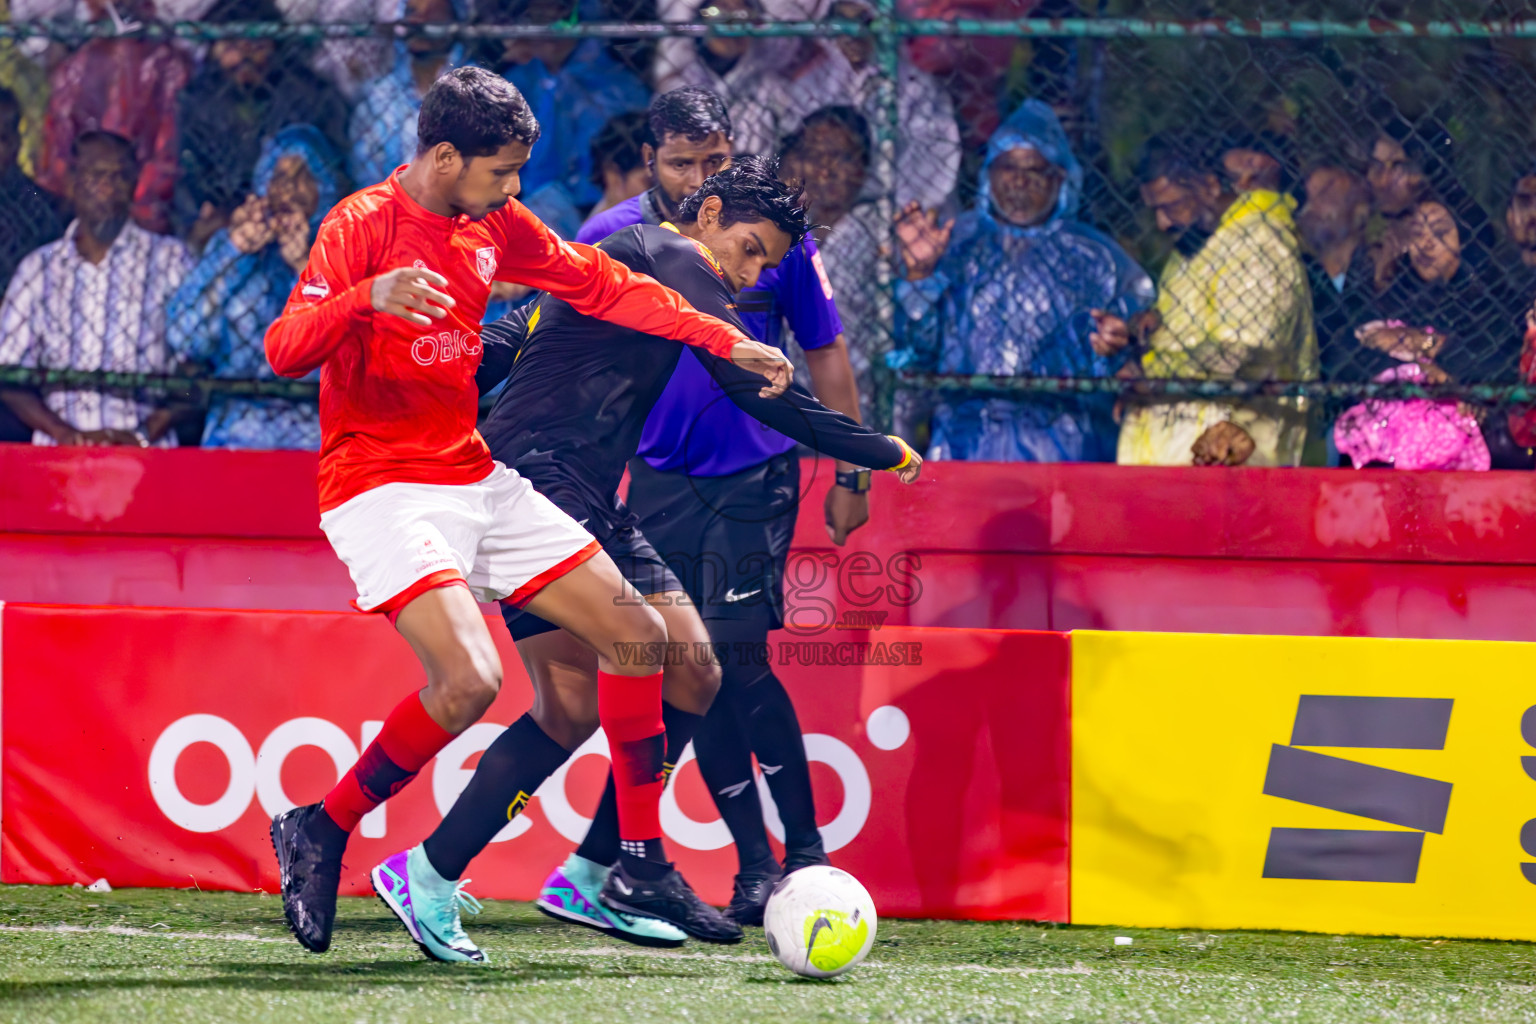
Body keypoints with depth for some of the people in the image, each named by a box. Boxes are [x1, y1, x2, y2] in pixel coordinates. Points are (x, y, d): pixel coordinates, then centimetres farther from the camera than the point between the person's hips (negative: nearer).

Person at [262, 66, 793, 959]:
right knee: (470, 679, -27)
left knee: (637, 635, 4)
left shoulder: (495, 225, 8)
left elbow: (602, 285, 19)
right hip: (382, 486, -8)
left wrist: (725, 342, 16)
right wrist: (367, 298, -43)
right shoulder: (363, 225, -14)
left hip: (476, 478, 8)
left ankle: (640, 864, 14)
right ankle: (321, 833, -7)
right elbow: (285, 349, -24)